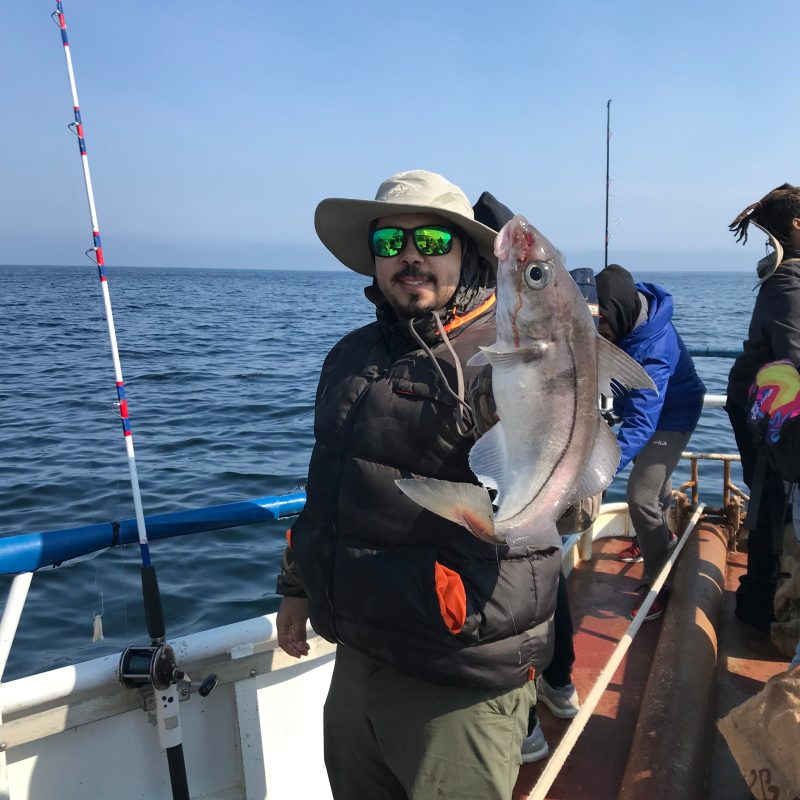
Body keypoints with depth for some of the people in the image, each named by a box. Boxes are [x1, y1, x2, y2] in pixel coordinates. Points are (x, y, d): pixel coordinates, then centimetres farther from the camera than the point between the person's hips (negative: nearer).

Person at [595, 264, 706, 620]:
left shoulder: (653, 350, -43)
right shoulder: (623, 315, -22)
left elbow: (641, 422, -53)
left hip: (670, 417, -8)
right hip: (641, 402, 8)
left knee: (641, 497, -17)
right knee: (654, 477, 28)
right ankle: (658, 537, 55)